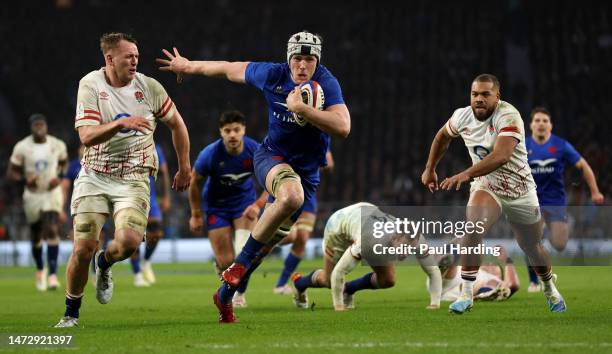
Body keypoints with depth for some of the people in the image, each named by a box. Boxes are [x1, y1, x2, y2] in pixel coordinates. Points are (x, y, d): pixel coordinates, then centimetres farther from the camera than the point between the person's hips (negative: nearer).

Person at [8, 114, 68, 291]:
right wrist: (25, 179, -21)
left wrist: (59, 177, -5)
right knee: (36, 238, 13)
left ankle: (52, 275, -24)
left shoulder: (58, 145, -4)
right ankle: (40, 270, 40)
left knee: (52, 231, -20)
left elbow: (64, 163, 15)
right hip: (32, 195, 1)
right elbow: (11, 172, -2)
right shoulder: (22, 147, -8)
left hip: (52, 193, -1)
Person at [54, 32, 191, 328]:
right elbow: (86, 136, -19)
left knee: (129, 242, -21)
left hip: (133, 179, 1)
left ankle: (104, 263, 16)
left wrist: (184, 168, 16)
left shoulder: (149, 87, -2)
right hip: (94, 177, -1)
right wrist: (120, 123, -34)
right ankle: (71, 312, 12)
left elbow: (176, 123, 13)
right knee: (83, 249, -9)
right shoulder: (90, 85, -8)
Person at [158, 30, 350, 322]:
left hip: (306, 172, 1)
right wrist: (189, 66, 22)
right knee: (291, 196, -36)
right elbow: (231, 69, 9)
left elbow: (342, 127, -31)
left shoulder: (326, 84, -16)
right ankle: (240, 262, -22)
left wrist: (300, 108, -34)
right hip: (272, 156, -1)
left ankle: (225, 294, 22)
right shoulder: (272, 75, -9)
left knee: (266, 243, 3)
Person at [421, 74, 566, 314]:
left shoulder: (508, 116, -27)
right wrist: (430, 169, 19)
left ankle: (550, 289, 45)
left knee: (533, 248, 15)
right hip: (486, 187, 2)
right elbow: (443, 137, 15)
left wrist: (466, 174, -49)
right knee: (472, 230, -27)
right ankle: (466, 295, -23)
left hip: (520, 191, -2)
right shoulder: (463, 116, -8)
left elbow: (501, 156, -41)